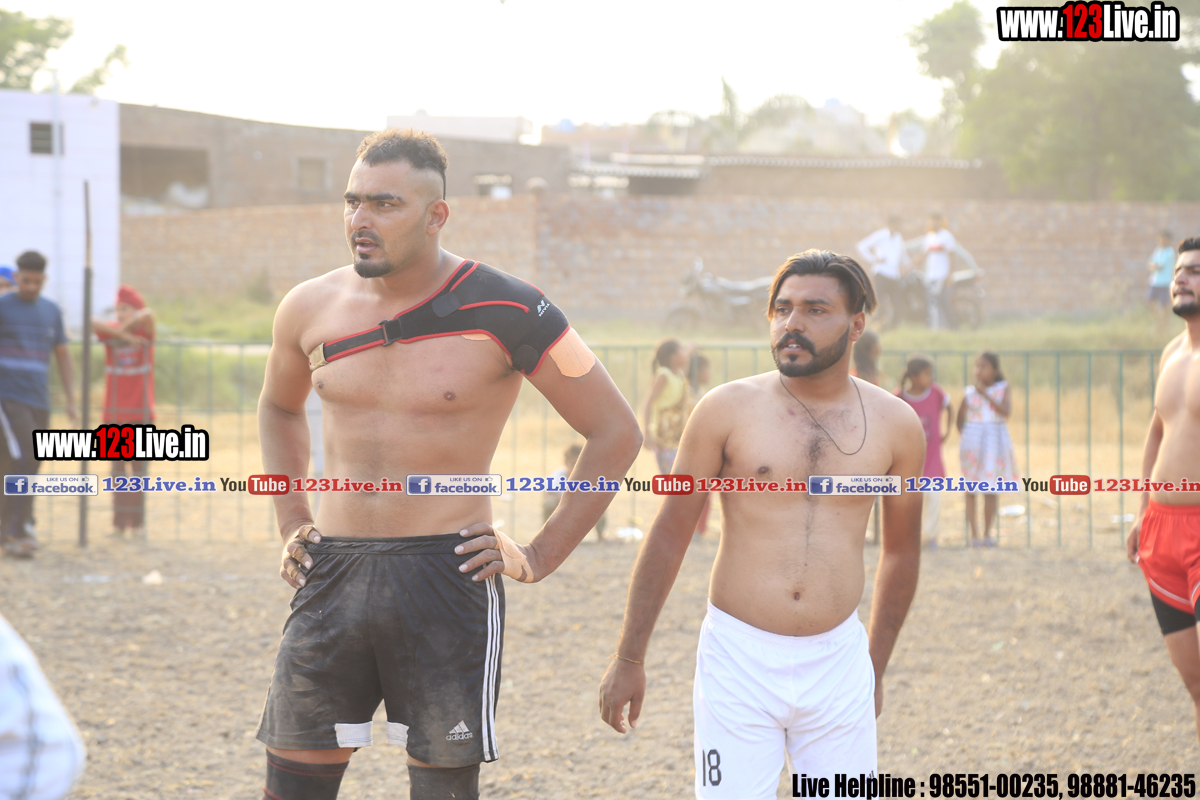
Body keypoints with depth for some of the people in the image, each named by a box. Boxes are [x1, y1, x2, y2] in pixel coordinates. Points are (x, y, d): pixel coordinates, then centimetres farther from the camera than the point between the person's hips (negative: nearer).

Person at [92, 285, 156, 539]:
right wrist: (123, 334, -22)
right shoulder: (111, 330, 2)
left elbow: (148, 315, -23)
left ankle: (138, 523, 5)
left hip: (140, 413, -1)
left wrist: (125, 327, -10)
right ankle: (120, 522, 6)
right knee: (118, 468, 4)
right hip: (115, 413, 2)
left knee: (139, 469, 1)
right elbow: (94, 323, -19)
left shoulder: (144, 331, -1)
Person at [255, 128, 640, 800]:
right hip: (332, 576, 4)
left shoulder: (502, 312, -9)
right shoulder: (312, 309, 5)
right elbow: (280, 409, 28)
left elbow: (617, 433, -3)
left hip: (448, 577, -4)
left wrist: (541, 557, -5)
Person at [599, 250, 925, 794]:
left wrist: (877, 666, 20)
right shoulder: (728, 410, -2)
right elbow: (669, 534, 3)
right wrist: (629, 659, 3)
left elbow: (901, 551, 17)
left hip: (839, 663, 2)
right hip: (739, 661, -2)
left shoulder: (894, 426, 4)